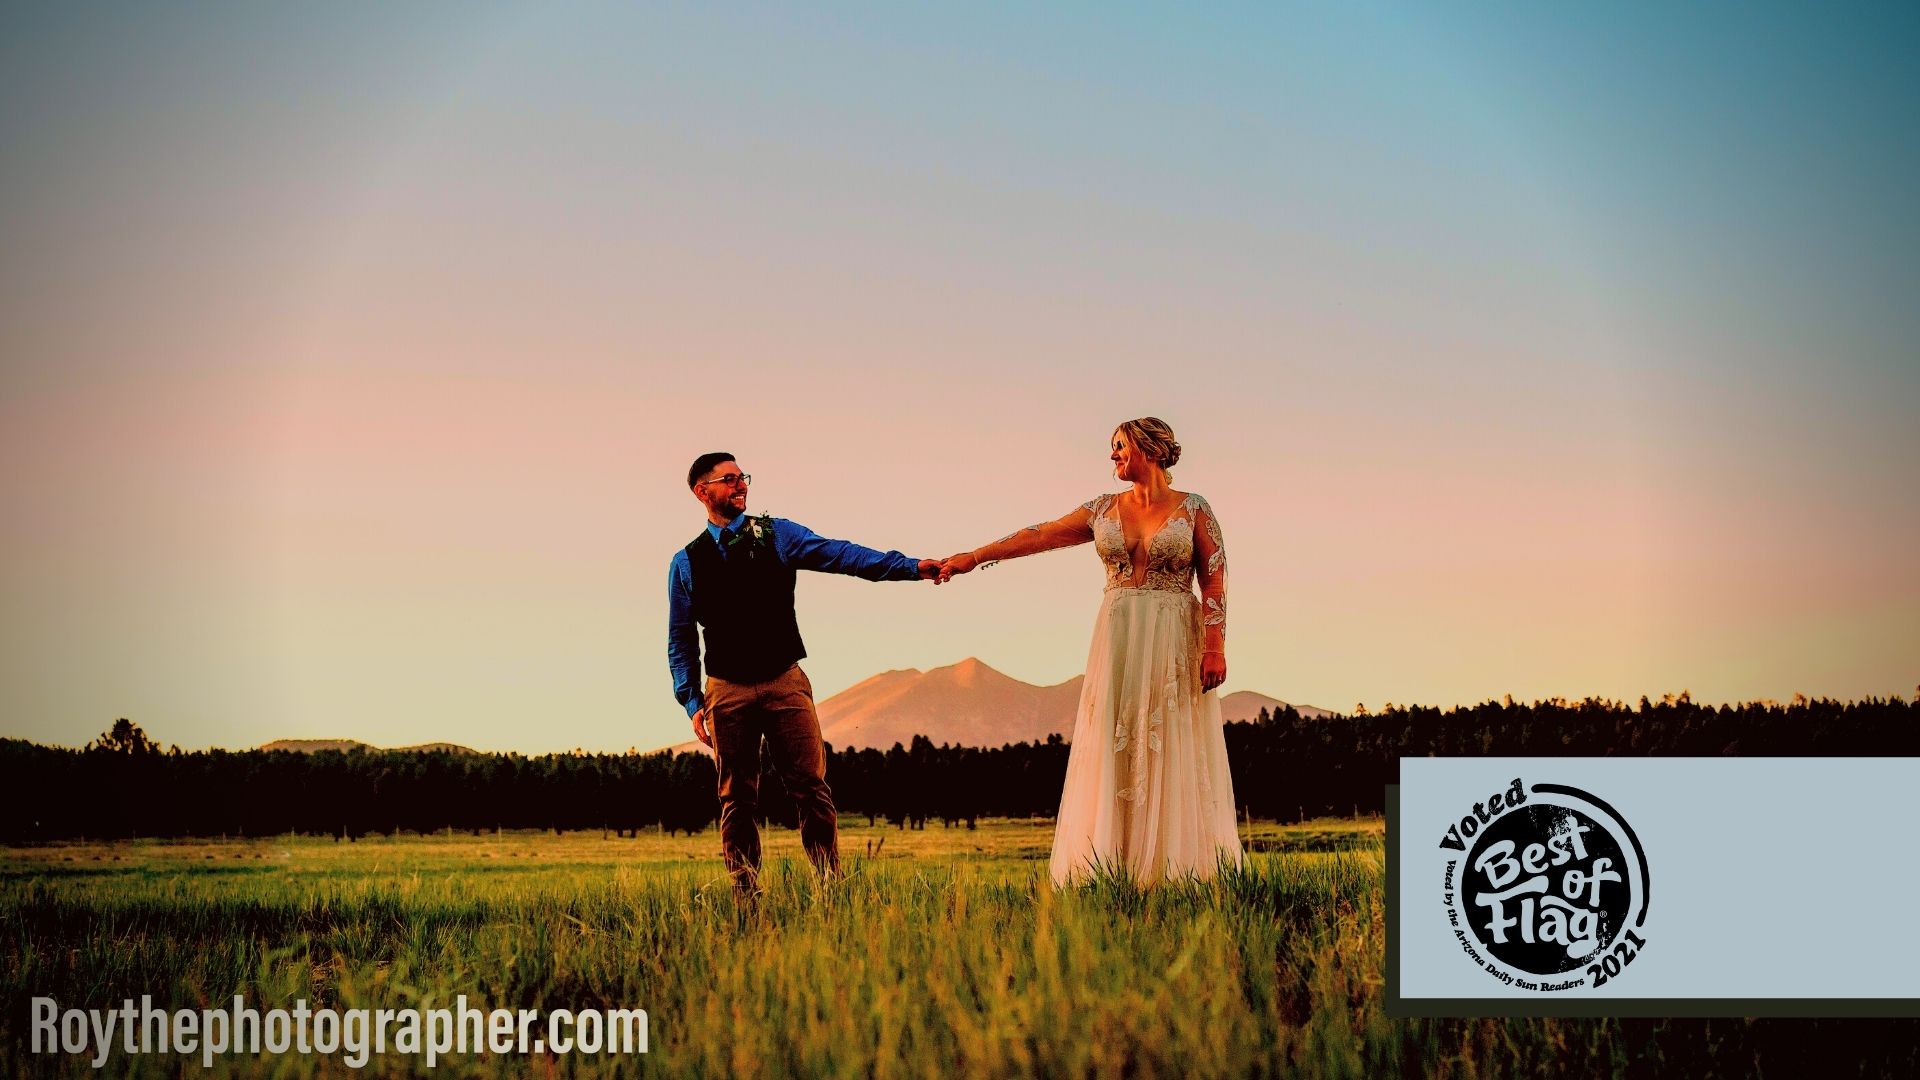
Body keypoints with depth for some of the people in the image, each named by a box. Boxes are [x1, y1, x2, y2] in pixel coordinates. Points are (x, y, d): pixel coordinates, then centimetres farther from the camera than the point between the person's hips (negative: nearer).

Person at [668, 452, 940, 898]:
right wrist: (691, 702, 0)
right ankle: (745, 894, 9)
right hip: (727, 691, 1)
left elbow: (839, 554, -6)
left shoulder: (777, 535, 6)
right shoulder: (686, 563, 8)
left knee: (811, 788, -5)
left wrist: (911, 567, -19)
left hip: (786, 683, 0)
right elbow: (681, 640, 10)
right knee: (737, 800, 3)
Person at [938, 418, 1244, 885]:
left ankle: (1177, 866, 0)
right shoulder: (1104, 509, 10)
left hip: (1175, 643, -4)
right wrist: (974, 557, 2)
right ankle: (1113, 866, -1)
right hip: (1117, 638, 4)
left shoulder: (1194, 509, 0)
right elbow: (1040, 536, 8)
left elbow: (1214, 584, -5)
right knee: (1113, 747, -1)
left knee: (1172, 751, -4)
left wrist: (1215, 648, -14)